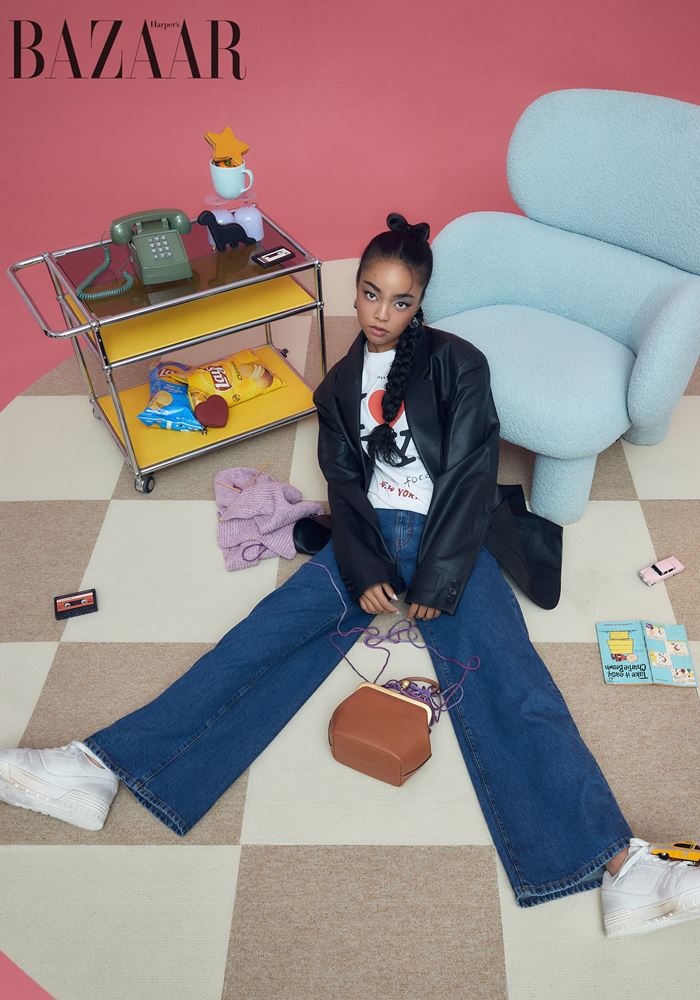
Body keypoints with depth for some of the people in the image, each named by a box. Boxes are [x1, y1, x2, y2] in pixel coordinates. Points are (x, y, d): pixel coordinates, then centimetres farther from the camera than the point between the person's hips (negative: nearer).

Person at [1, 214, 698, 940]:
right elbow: (344, 482, 5)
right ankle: (104, 765, -20)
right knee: (269, 633, -15)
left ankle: (619, 867, -28)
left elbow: (470, 475, -6)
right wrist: (365, 570, -11)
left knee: (506, 681, -21)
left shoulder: (456, 363, 3)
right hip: (370, 535, 3)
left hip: (449, 538, -2)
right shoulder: (340, 383, 16)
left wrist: (437, 580, -14)